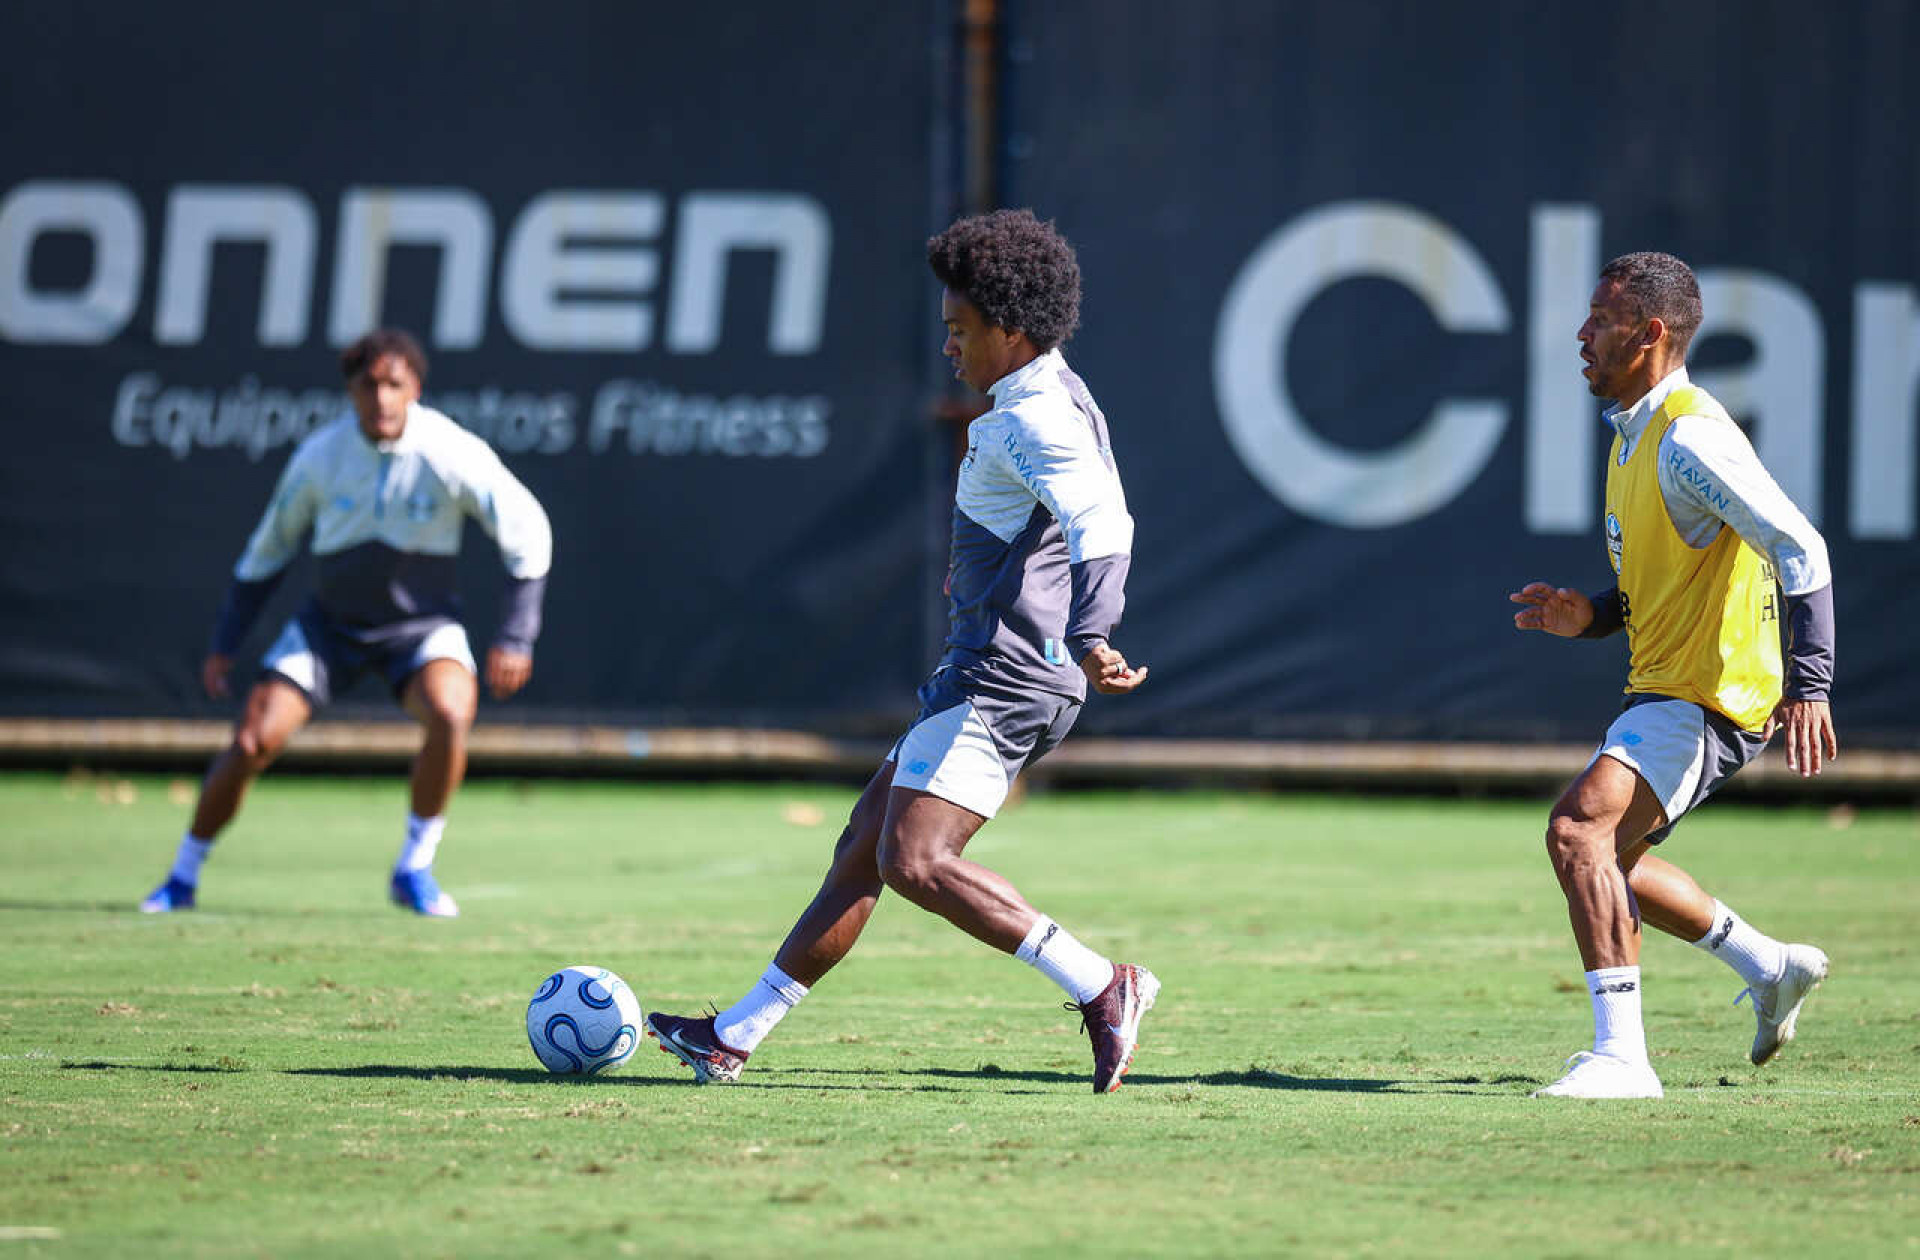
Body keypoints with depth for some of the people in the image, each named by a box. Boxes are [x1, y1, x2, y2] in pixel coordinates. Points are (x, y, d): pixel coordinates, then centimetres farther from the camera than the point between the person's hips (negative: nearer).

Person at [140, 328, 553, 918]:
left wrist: (514, 638, -10)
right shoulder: (320, 455, -11)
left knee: (450, 713, -32)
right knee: (253, 740, -12)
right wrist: (224, 644, 5)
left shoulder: (452, 453, -17)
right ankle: (183, 877, 9)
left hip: (421, 624, -1)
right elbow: (268, 549, 4)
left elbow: (527, 531, -6)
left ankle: (414, 869, -12)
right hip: (331, 622, 1)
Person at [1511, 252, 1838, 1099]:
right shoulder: (1633, 433, 13)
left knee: (1578, 828, -25)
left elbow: (1799, 549, -23)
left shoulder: (1689, 437, -18)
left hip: (1710, 698, -11)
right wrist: (1590, 616, 6)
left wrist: (1808, 686, -29)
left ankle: (1620, 1055, -26)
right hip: (1664, 688, 11)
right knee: (1605, 856, 22)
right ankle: (1772, 969, 33)